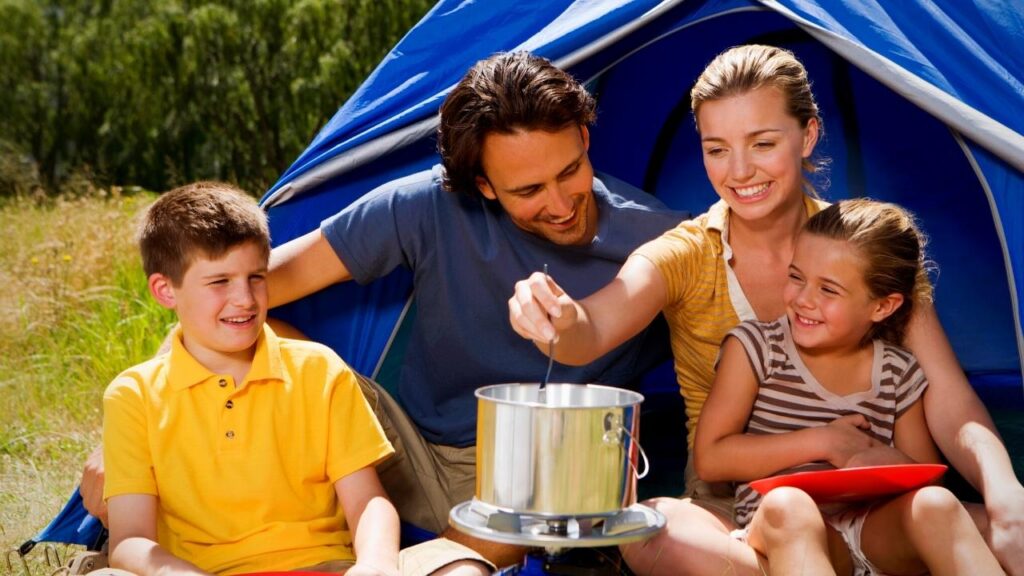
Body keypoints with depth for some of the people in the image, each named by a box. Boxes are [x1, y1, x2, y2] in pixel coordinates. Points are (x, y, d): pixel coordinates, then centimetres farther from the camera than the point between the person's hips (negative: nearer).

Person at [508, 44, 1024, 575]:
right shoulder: (684, 255, -3)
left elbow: (949, 403, -9)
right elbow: (591, 332, -23)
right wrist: (560, 321, -48)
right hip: (726, 511, 1)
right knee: (650, 531, -36)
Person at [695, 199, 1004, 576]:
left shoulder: (900, 375, 11)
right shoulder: (755, 347, 4)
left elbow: (927, 481, 14)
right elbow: (708, 459, -3)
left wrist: (890, 462, -11)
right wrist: (822, 442, -8)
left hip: (875, 531, 2)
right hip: (782, 533, -2)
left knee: (935, 504, -30)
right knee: (786, 504, -37)